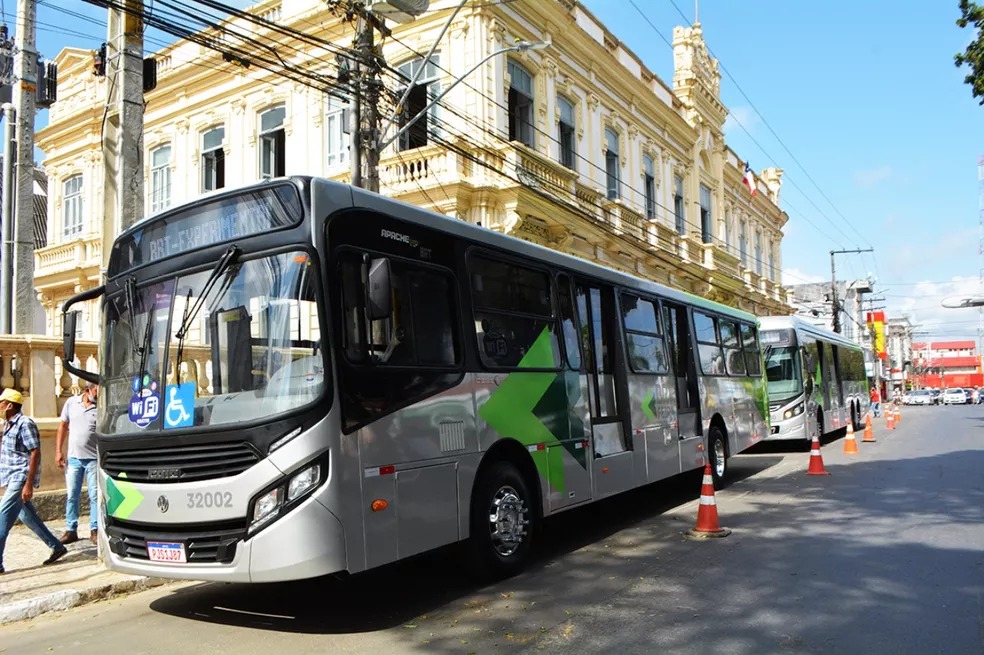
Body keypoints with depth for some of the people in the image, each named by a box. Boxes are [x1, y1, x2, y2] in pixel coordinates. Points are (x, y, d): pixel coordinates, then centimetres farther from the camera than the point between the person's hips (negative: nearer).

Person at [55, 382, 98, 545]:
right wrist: (58, 451, 5)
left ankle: (95, 530, 9)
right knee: (71, 495, 9)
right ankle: (71, 530, 19)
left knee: (95, 495, 1)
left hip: (94, 459, -3)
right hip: (73, 458, 3)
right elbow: (63, 427, 10)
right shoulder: (72, 402, 3)